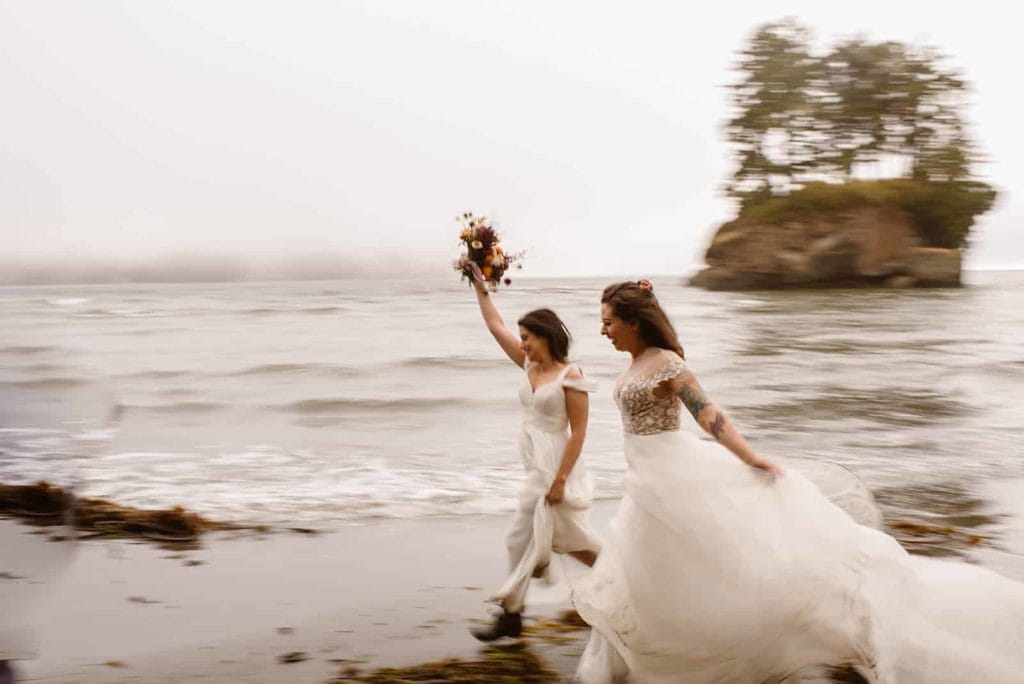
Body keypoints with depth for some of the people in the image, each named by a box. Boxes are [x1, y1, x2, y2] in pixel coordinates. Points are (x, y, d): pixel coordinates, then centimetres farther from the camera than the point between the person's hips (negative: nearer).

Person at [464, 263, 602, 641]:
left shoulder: (571, 376, -16)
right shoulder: (530, 365, 5)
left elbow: (578, 431, -17)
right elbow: (496, 327, 11)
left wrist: (560, 479, -20)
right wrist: (481, 288, 7)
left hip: (552, 466, -8)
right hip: (534, 463, 8)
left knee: (522, 538, -1)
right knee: (570, 537, 14)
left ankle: (510, 616, 9)